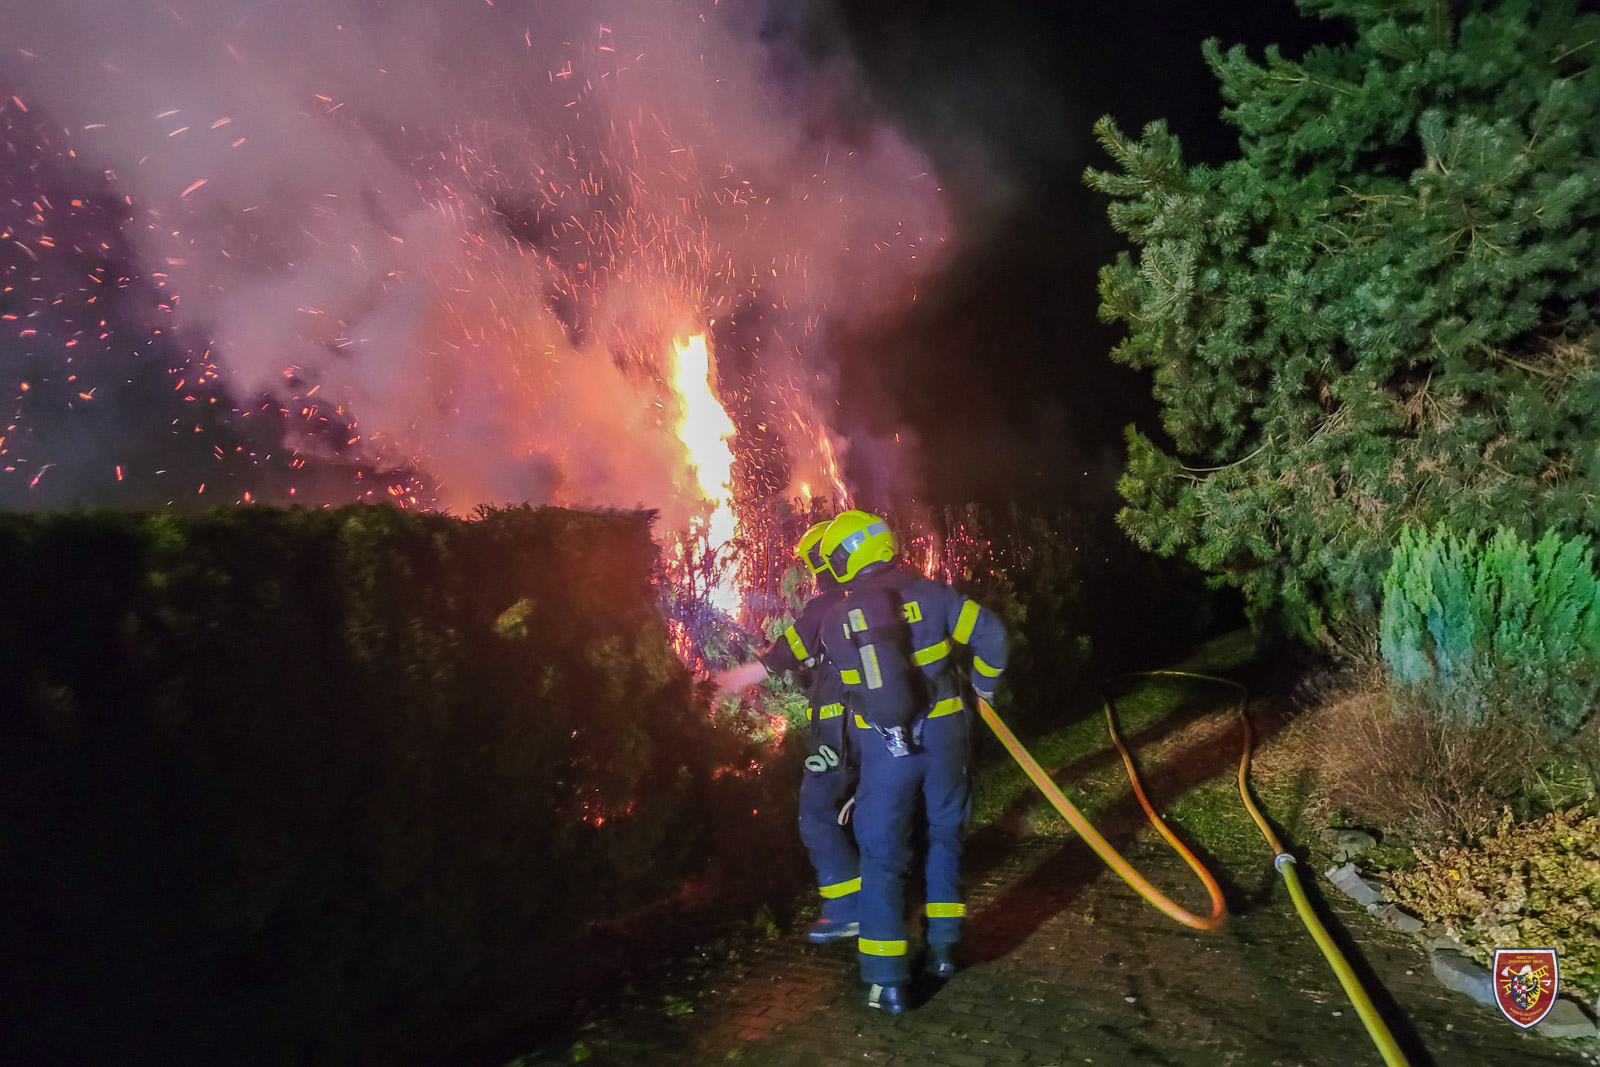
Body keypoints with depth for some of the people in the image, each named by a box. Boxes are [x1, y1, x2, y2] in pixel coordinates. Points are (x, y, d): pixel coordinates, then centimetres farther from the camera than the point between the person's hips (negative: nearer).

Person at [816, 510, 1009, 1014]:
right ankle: (943, 946, 28)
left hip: (884, 746, -2)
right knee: (944, 834, 21)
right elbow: (990, 633, -4)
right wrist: (985, 684, 11)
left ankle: (887, 979, 8)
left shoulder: (835, 620, -9)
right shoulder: (929, 594, -4)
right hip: (943, 733, 2)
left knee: (882, 854, 7)